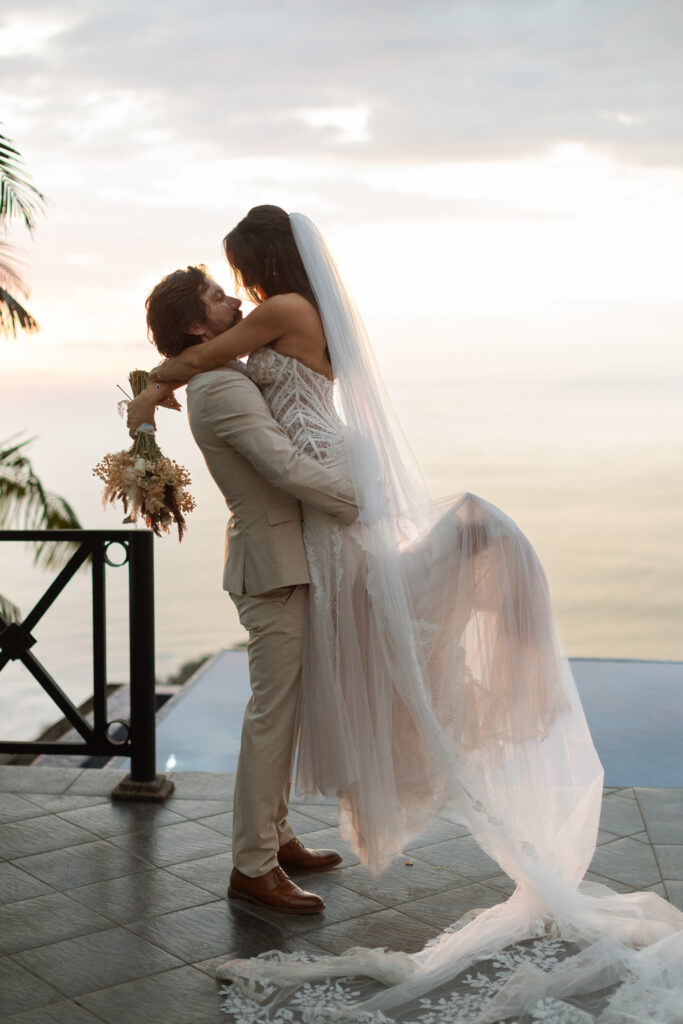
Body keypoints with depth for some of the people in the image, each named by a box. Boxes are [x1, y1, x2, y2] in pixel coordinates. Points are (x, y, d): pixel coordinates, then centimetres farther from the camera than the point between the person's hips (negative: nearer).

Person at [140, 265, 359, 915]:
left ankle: (273, 836, 28)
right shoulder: (222, 388, -19)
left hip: (281, 561, 10)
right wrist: (368, 510, -20)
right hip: (273, 567, -10)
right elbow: (289, 470, -26)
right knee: (271, 714, -6)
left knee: (281, 708, 17)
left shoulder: (228, 378, 13)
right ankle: (252, 867, 2)